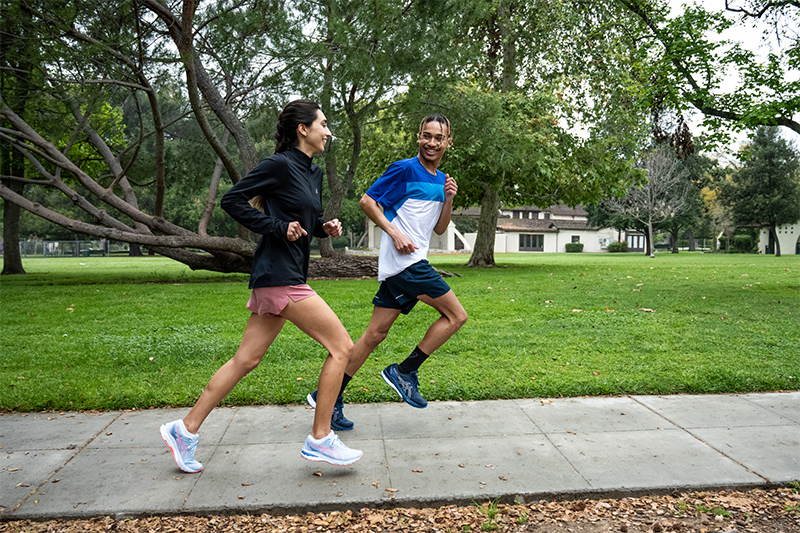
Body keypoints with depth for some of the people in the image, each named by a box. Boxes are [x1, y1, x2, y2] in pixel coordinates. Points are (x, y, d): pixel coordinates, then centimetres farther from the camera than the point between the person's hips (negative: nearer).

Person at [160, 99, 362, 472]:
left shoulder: (313, 173, 17)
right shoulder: (281, 165, -10)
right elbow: (232, 200, -11)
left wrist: (326, 227, 7)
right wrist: (279, 227, -15)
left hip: (286, 277, 10)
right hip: (279, 276, -10)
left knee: (246, 360, 11)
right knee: (341, 346, -6)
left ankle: (185, 430, 21)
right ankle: (319, 440, 4)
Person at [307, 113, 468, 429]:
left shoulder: (441, 180, 20)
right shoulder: (405, 169, -5)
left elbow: (439, 229, 23)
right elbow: (367, 201, -7)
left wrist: (449, 199, 6)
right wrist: (395, 233, -17)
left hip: (398, 267, 8)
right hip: (406, 261, -8)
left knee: (376, 333, 6)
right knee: (456, 315, -3)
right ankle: (405, 372, 3)